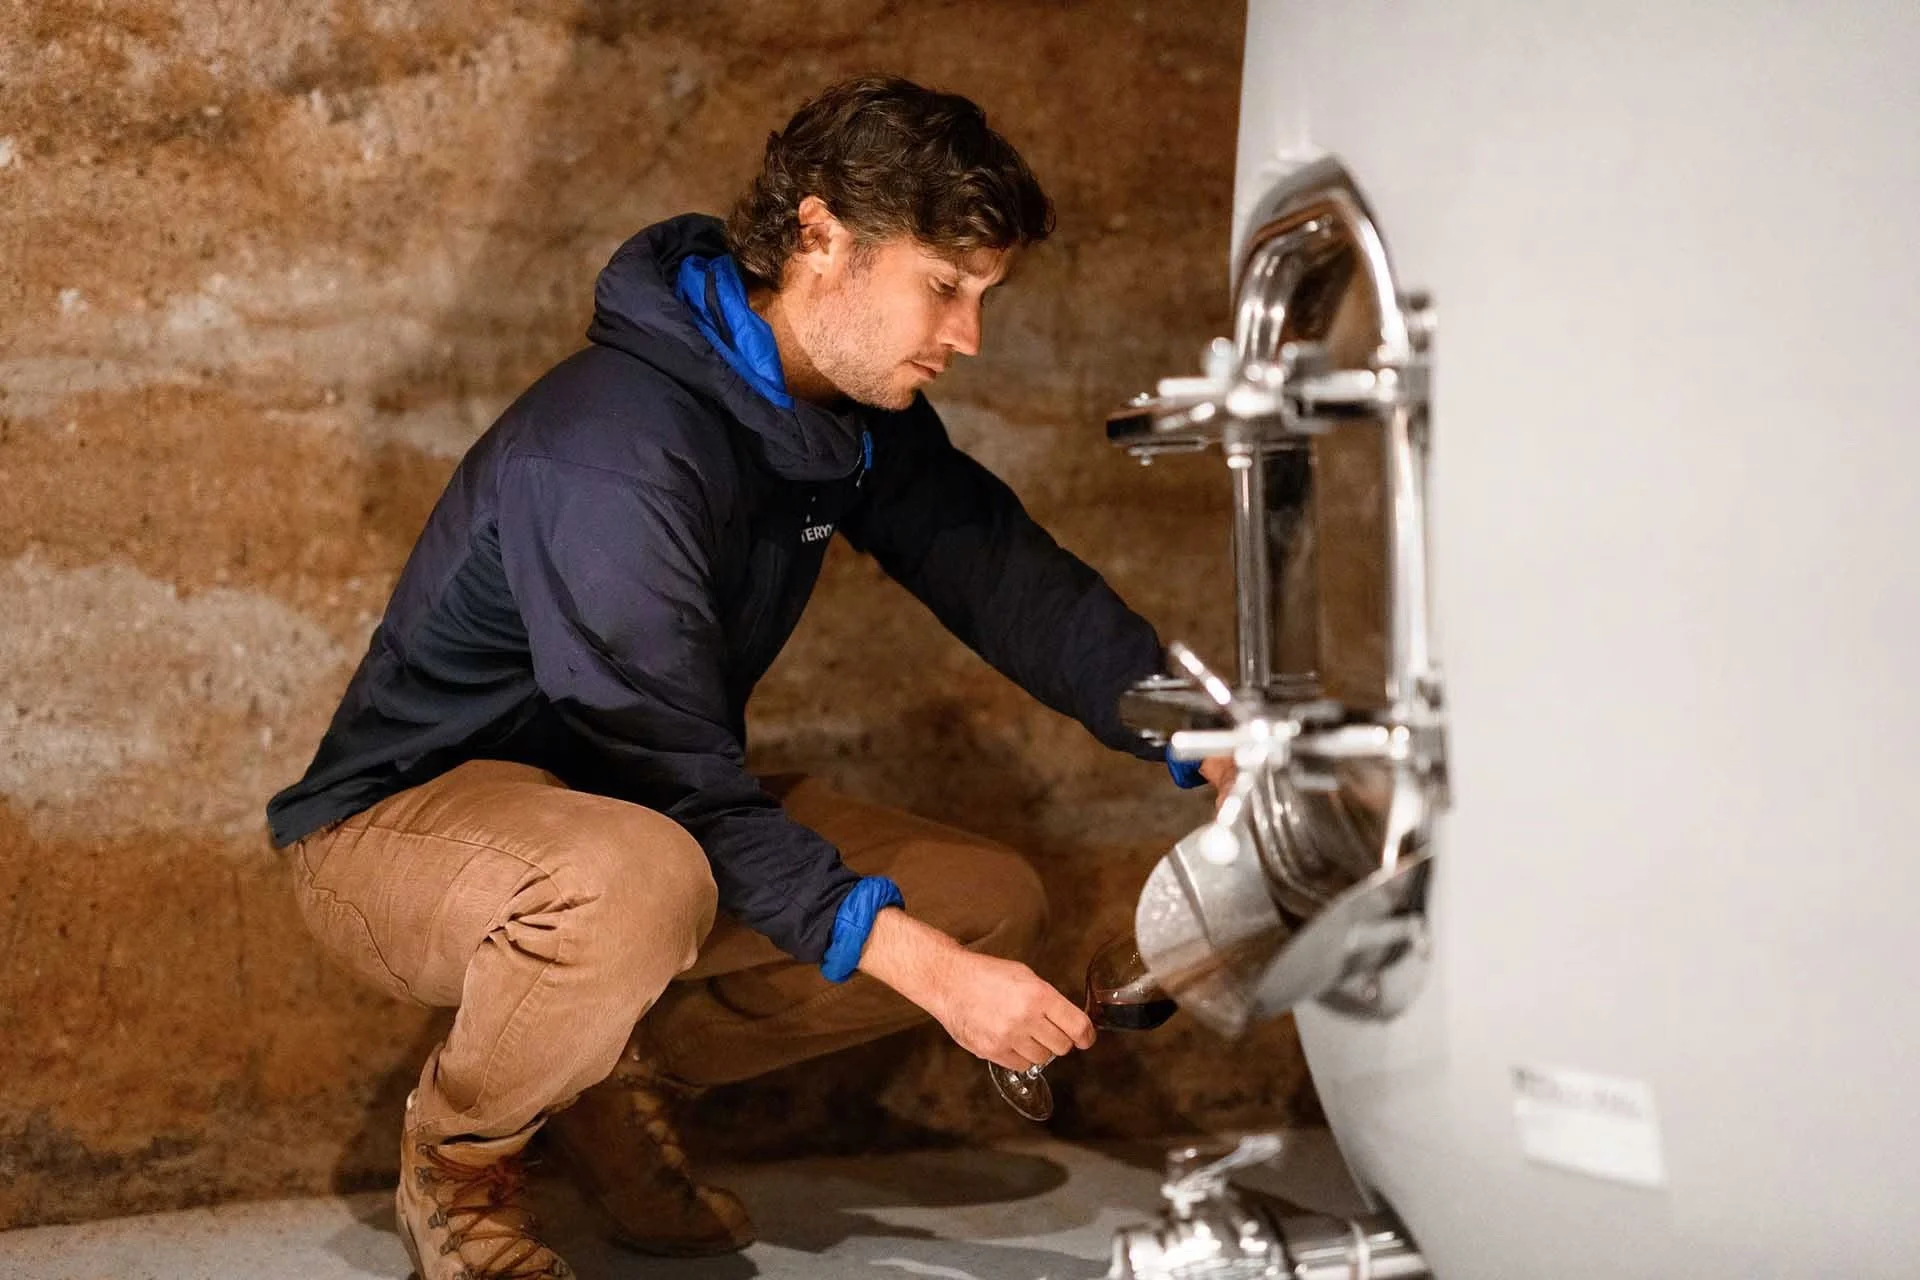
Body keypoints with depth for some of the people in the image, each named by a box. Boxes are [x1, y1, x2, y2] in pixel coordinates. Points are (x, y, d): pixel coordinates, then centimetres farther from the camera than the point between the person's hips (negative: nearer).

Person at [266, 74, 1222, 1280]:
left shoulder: (860, 412, -3)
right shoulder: (611, 449, -30)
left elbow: (1018, 586, -3)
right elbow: (685, 790, -32)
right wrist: (931, 972, -36)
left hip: (640, 805, 8)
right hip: (405, 820, -8)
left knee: (992, 902, -4)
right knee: (637, 880, -42)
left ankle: (625, 1071, 9)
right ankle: (455, 1168, -11)